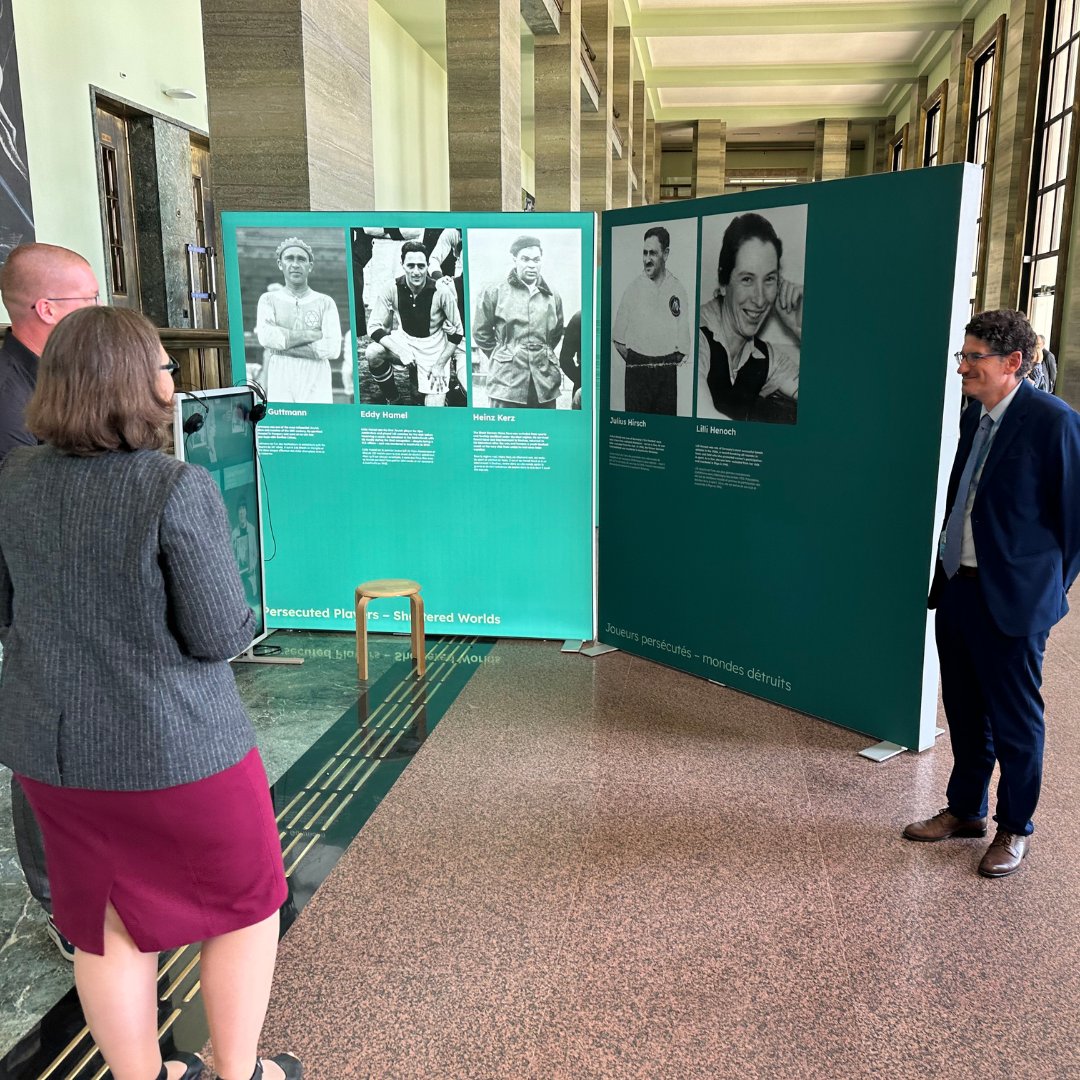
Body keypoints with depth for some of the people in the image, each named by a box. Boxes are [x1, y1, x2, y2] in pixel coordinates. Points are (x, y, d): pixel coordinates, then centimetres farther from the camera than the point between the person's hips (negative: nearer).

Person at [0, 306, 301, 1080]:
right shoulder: (177, 490, -22)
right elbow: (223, 634, -19)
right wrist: (233, 608, 1)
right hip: (177, 747, -5)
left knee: (110, 927, 20)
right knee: (247, 904, 18)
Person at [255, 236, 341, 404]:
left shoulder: (325, 302, 9)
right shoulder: (269, 299, 12)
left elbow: (333, 349, -6)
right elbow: (266, 337, -8)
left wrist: (283, 342, -7)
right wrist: (311, 335, -6)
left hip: (317, 393, 0)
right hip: (280, 392, 0)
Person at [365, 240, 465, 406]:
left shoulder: (441, 291, -20)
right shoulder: (392, 289, -14)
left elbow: (457, 332, -10)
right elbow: (374, 326, -11)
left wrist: (440, 365, -13)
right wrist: (400, 350, -26)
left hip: (434, 348, -2)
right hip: (404, 341, 3)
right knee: (372, 353, -29)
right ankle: (391, 398, -2)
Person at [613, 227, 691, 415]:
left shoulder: (677, 289, 2)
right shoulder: (633, 287, 2)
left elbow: (683, 343, 5)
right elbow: (619, 340, 6)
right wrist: (634, 361, 2)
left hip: (667, 371, 1)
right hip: (636, 369, 0)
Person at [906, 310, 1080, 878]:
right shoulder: (974, 417, 9)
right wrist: (944, 574, 13)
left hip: (1012, 598, -7)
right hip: (958, 590, 7)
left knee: (1015, 723, 9)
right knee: (964, 713, 19)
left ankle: (1014, 830, 26)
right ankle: (964, 811, 36)